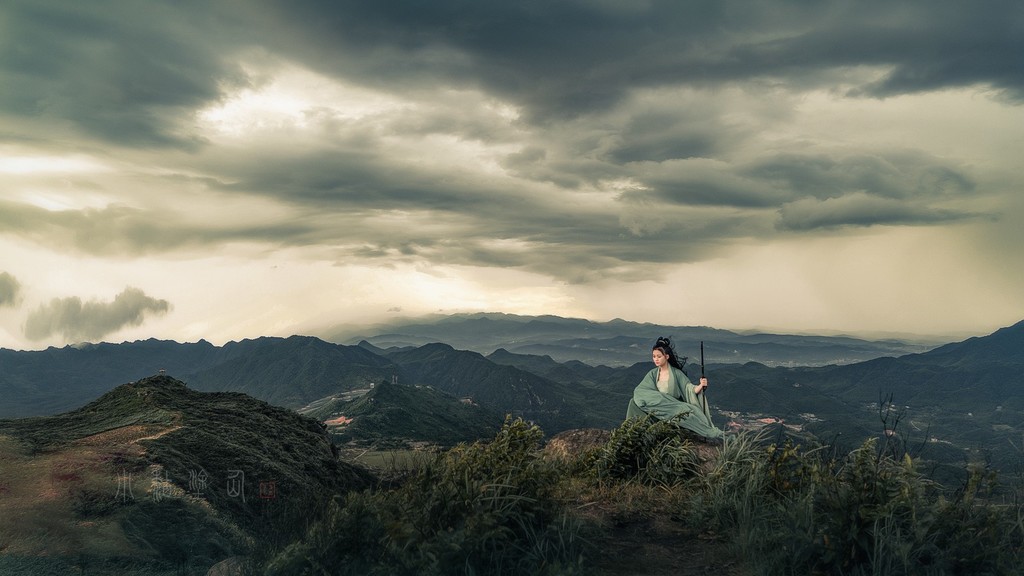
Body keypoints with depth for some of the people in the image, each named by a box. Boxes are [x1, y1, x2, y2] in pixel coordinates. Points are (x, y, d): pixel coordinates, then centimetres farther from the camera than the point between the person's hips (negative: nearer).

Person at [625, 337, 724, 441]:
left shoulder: (677, 373, 0)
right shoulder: (653, 374, 7)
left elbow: (690, 389, -6)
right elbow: (639, 391, -1)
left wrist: (700, 386, -27)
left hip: (676, 406, -2)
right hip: (657, 409, 2)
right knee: (634, 402, -24)